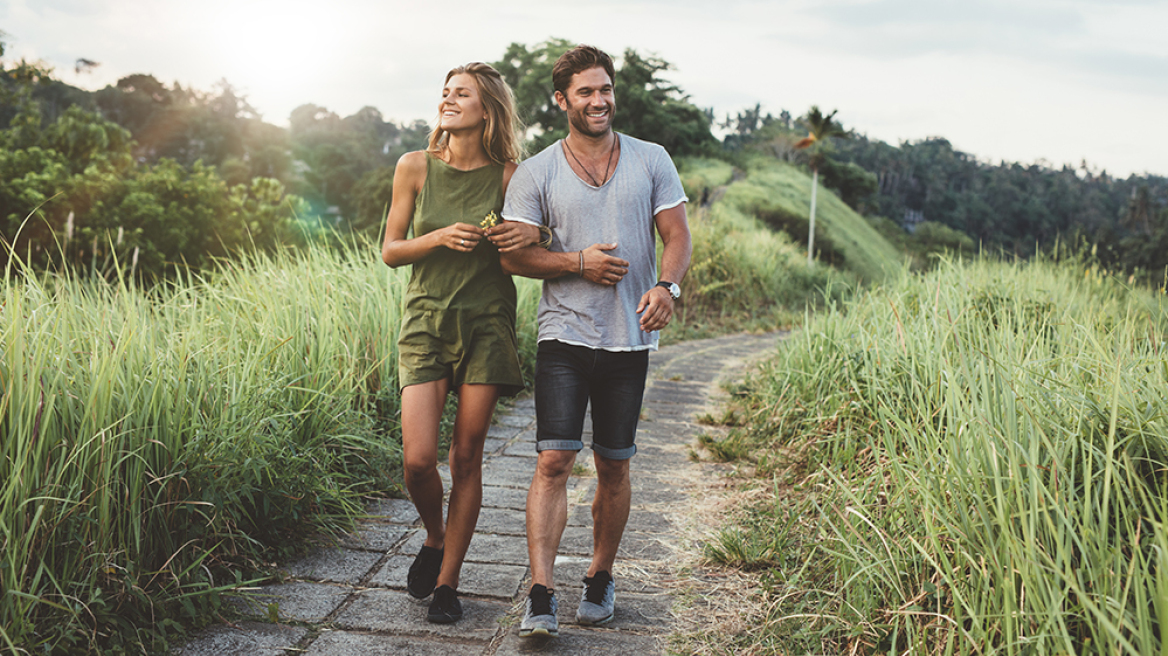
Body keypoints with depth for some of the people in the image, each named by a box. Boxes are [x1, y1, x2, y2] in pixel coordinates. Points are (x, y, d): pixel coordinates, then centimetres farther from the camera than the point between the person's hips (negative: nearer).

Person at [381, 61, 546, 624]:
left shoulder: (508, 176, -1)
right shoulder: (415, 167, 1)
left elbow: (533, 255, 11)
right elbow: (389, 251, 4)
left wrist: (534, 233, -12)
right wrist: (440, 237, -14)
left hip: (487, 324, 0)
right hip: (426, 321, 0)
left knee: (466, 456, 1)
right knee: (417, 459, -10)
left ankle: (447, 582, 17)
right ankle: (434, 539, 22)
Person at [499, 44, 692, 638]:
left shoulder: (651, 161, 7)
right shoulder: (536, 173, 3)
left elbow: (677, 237, 3)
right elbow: (511, 255, -1)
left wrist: (666, 285, -17)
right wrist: (578, 262, -14)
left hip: (630, 340, 2)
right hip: (564, 338, -1)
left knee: (613, 467, 10)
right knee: (554, 461, -10)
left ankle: (600, 578, 26)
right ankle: (540, 597, -9)